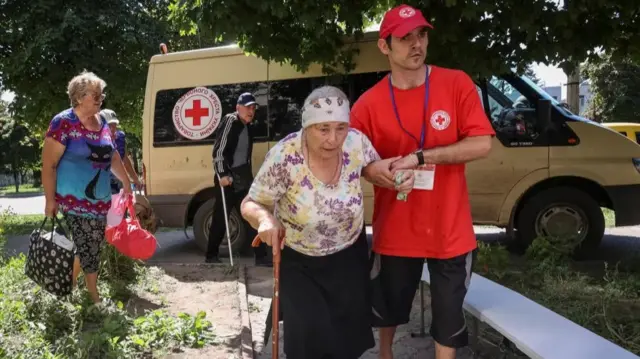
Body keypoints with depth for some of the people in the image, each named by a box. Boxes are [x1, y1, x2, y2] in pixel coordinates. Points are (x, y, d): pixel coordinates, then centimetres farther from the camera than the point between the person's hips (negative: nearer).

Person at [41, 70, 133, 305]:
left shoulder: (102, 123, 10)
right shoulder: (64, 123, -12)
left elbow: (113, 156, 23)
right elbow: (48, 165, -13)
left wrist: (126, 183, 23)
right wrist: (50, 200, -15)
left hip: (101, 200, 7)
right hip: (74, 201, -7)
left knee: (91, 248, 12)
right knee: (87, 249, -6)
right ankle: (94, 298, 8)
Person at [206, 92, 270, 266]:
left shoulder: (247, 127, 15)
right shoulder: (229, 121, -11)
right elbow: (218, 150, -18)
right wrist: (222, 175, -23)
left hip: (242, 180, 8)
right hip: (227, 180, -8)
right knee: (220, 219, 2)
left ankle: (261, 256, 12)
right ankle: (211, 256, 16)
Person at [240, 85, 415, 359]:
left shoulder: (356, 143, -19)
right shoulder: (284, 158, -28)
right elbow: (250, 204, -17)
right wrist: (265, 218, -41)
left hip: (349, 255, 3)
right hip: (298, 262, -3)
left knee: (349, 331, 12)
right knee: (310, 335, -10)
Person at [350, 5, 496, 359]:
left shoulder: (457, 84, -7)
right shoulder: (368, 104, -8)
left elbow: (481, 144, -13)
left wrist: (419, 157, -21)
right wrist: (372, 170, -22)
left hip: (449, 230, 0)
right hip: (395, 230, 1)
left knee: (449, 313, 13)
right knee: (388, 306, 22)